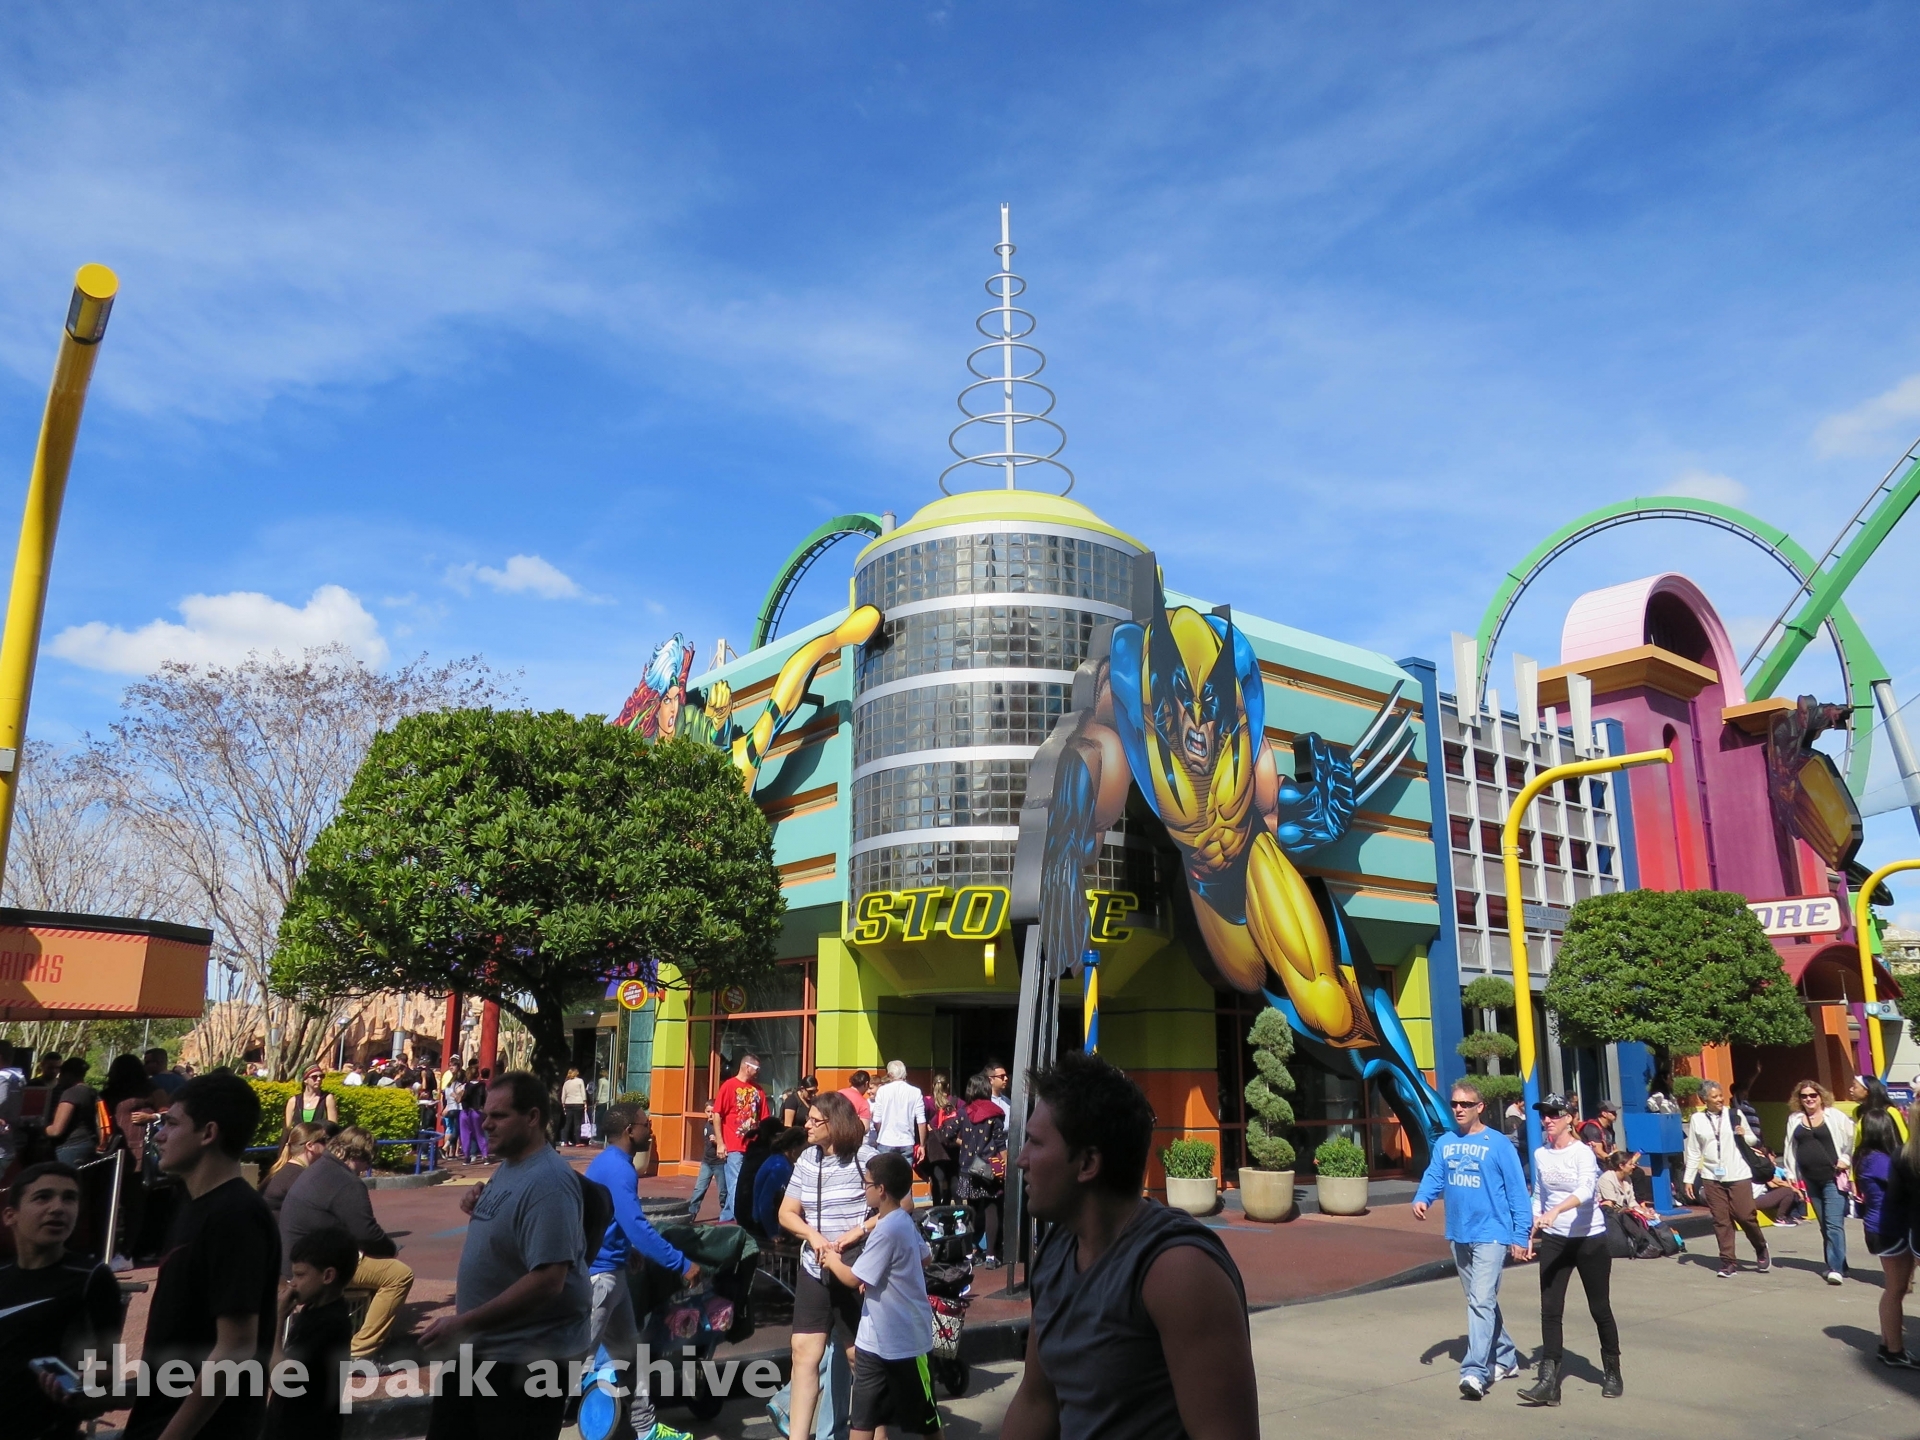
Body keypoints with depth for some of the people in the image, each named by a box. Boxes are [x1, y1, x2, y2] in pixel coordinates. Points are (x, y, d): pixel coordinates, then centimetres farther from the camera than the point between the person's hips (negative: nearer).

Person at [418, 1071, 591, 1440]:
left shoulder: (547, 1182, -25)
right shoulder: (508, 1166, 6)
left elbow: (547, 1280, -31)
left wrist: (464, 1323, -27)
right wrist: (478, 1211, 0)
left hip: (527, 1359, -10)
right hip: (479, 1347, 10)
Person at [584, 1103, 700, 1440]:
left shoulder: (609, 1163, 10)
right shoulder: (618, 1169, -22)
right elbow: (638, 1227, -29)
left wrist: (628, 1248, 34)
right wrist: (682, 1264, -26)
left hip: (609, 1269, 11)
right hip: (597, 1273, -11)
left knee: (628, 1350, 16)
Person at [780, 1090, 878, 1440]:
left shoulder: (865, 1157, -12)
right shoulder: (807, 1159, 5)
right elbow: (787, 1212, 8)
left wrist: (857, 1232, -21)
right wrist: (812, 1234, -12)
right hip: (814, 1269, 5)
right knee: (804, 1352, 3)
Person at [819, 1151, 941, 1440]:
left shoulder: (886, 1230, -24)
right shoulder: (904, 1221, 4)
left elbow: (853, 1279, -19)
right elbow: (926, 1256, 19)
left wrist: (832, 1259, 0)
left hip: (903, 1339, -9)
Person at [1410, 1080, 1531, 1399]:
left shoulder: (1498, 1144, -8)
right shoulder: (1444, 1144, 7)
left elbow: (1517, 1191, -7)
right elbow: (1433, 1177, 5)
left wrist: (1520, 1235, -9)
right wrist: (1421, 1199, -16)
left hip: (1491, 1234, -6)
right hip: (1458, 1235, 6)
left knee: (1481, 1301, -14)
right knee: (1480, 1301, 17)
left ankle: (1475, 1371, -17)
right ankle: (1505, 1358, 33)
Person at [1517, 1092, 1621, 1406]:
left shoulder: (1582, 1153, -14)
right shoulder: (1540, 1154, 4)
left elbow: (1586, 1189, -32)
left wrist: (1556, 1211, -46)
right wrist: (1532, 1234, 10)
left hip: (1590, 1239, -5)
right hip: (1554, 1240, 5)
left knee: (1600, 1309, 9)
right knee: (1550, 1310, -2)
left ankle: (1612, 1373, 29)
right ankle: (1548, 1381, -2)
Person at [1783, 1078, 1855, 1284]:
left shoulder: (1835, 1117, -3)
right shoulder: (1794, 1120, 10)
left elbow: (1853, 1141, -1)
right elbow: (1790, 1149, 14)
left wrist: (1846, 1159, -10)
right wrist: (1791, 1174, 12)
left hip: (1833, 1178, -5)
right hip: (1810, 1180, 5)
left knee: (1834, 1224, -11)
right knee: (1824, 1225, 11)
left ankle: (1837, 1268, -12)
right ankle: (1835, 1263, 20)